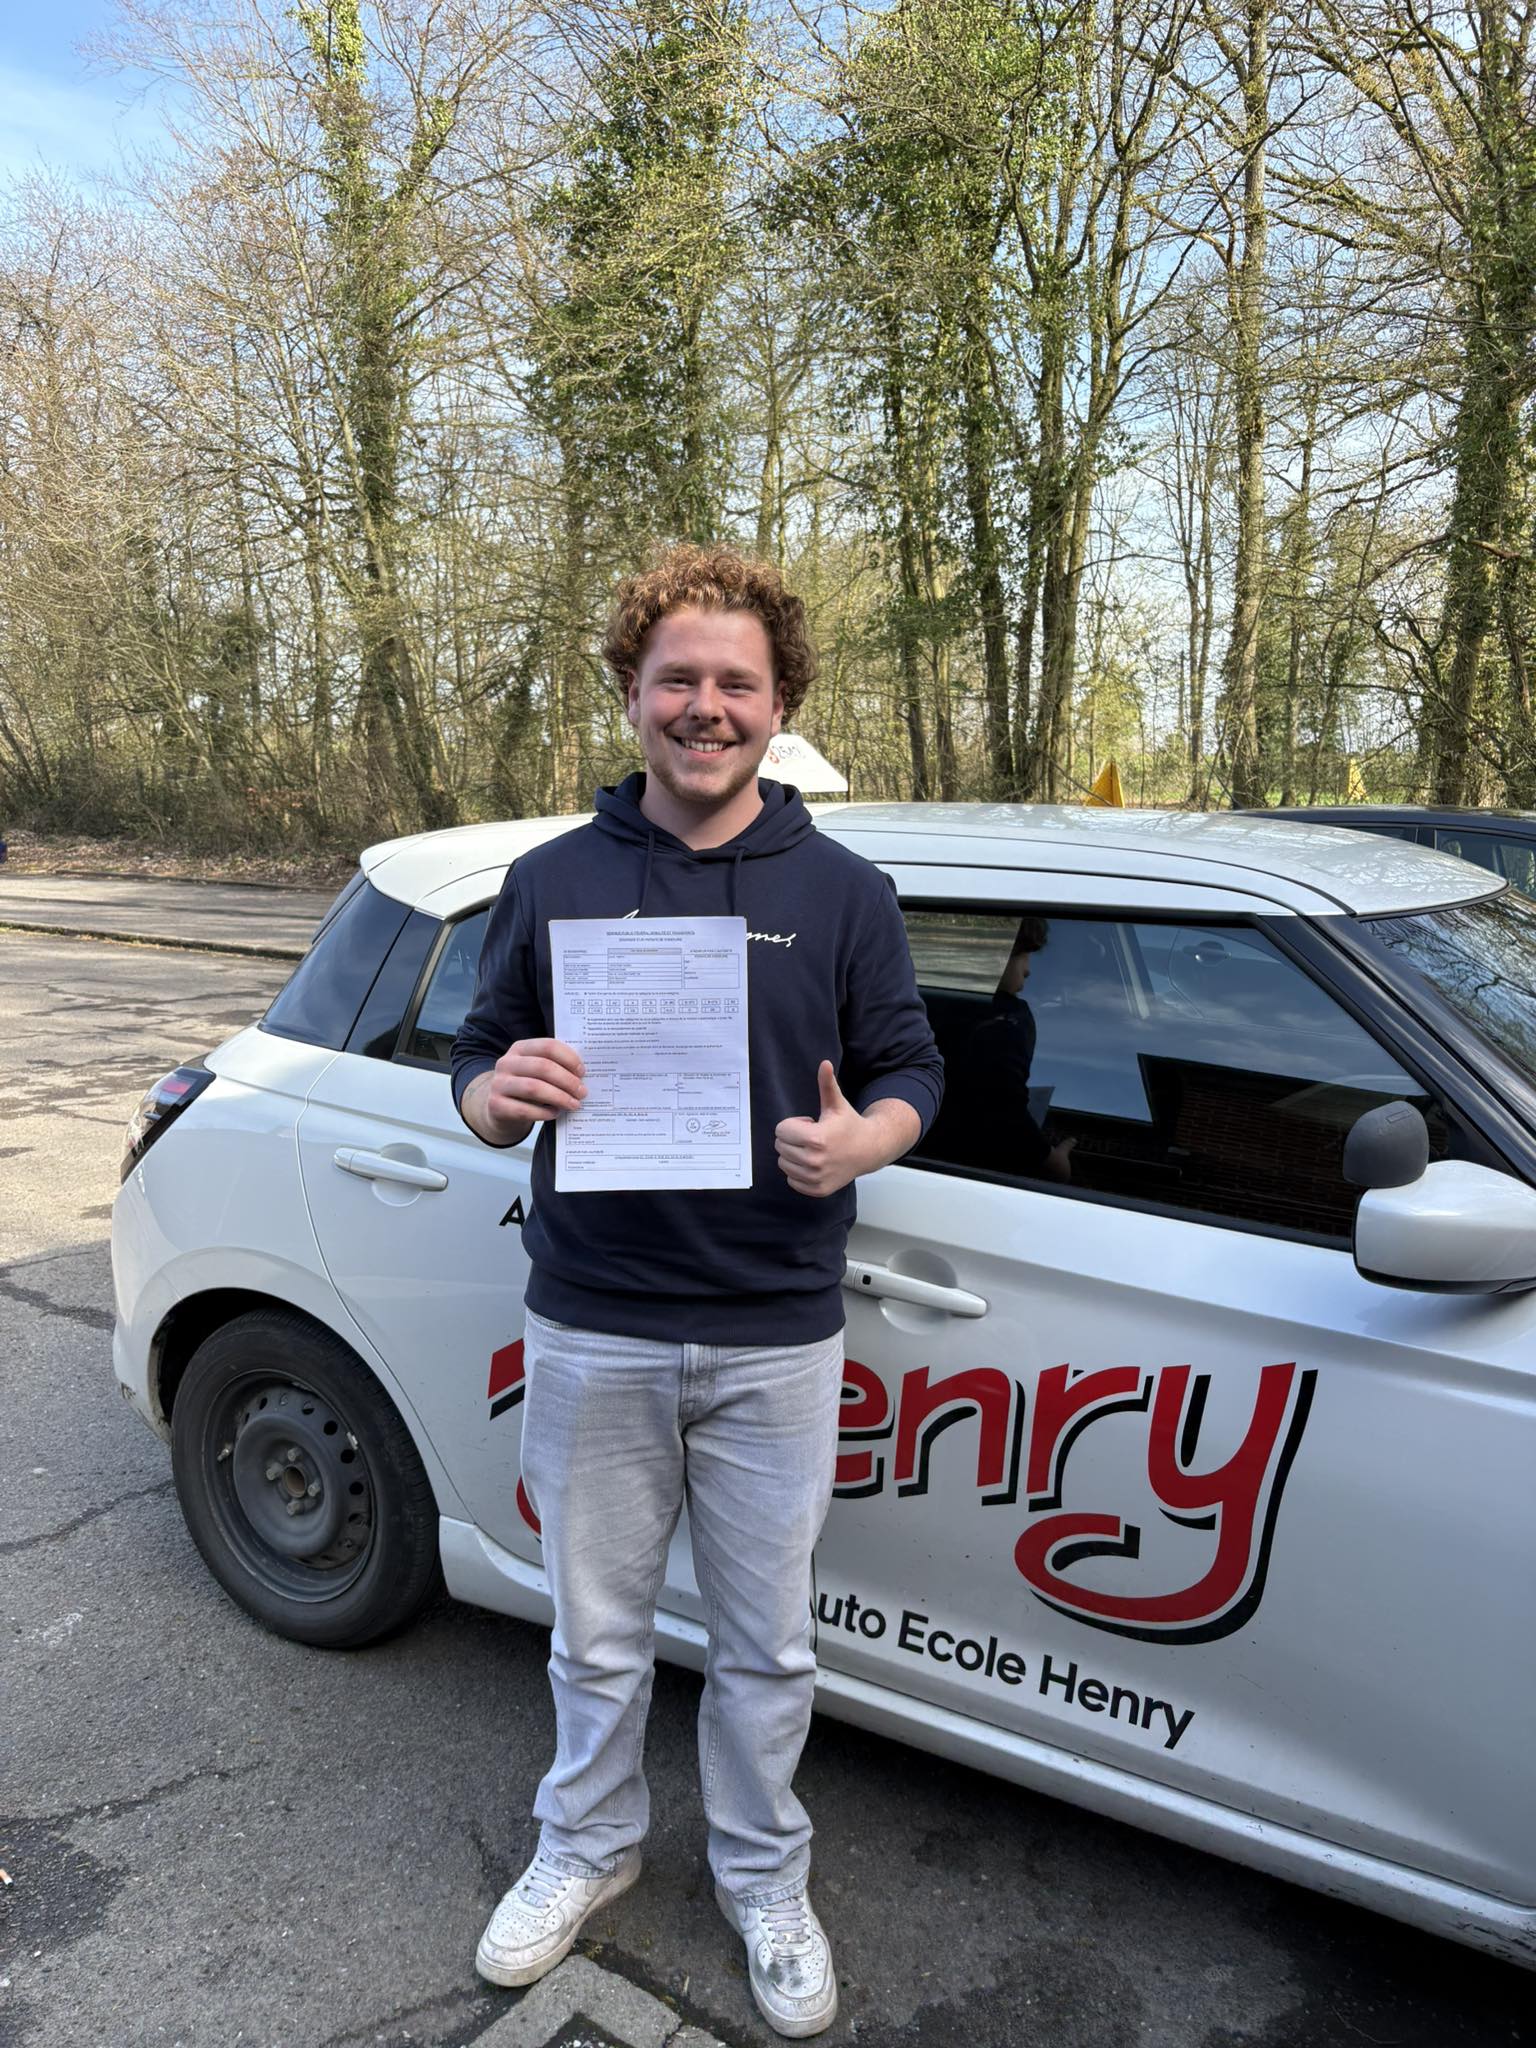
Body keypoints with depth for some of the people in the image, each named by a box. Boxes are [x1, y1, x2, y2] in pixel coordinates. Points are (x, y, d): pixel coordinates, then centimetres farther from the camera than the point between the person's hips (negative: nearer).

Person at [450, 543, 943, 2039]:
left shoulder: (843, 892, 0)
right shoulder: (552, 880, 2)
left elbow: (910, 1072, 3)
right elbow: (477, 1066, 8)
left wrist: (862, 1139, -20)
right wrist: (497, 1096, -17)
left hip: (773, 1341, 0)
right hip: (591, 1336, 1)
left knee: (765, 1644, 16)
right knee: (597, 1633, 19)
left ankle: (763, 1879, 42)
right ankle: (587, 1847, 46)